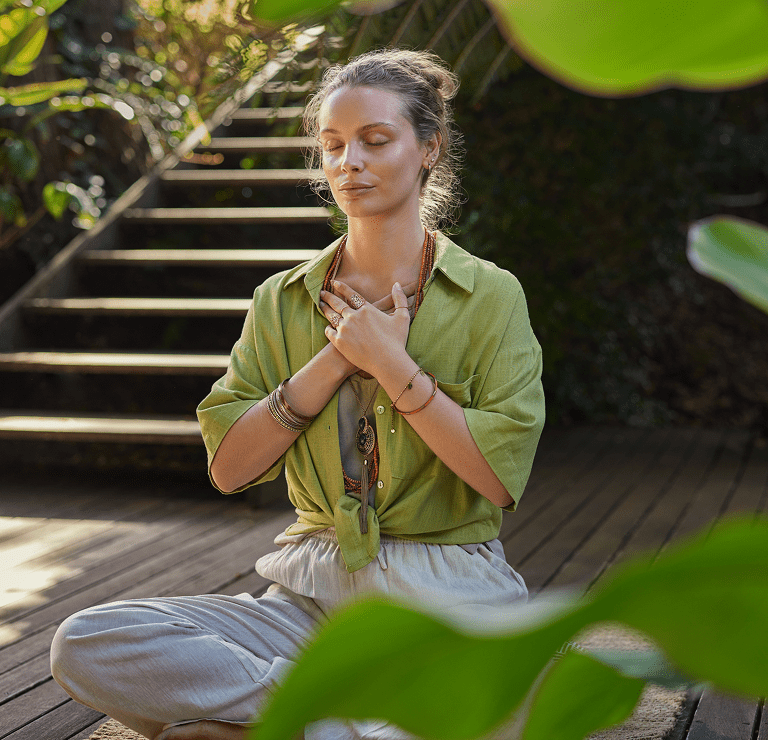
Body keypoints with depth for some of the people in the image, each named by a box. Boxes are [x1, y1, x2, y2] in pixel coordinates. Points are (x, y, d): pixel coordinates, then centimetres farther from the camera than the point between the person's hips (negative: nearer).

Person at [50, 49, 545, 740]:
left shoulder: (489, 295, 1)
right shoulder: (283, 301, 10)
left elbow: (502, 476, -10)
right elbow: (228, 466, 0)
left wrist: (390, 362, -12)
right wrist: (335, 359, -8)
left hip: (447, 602, -2)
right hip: (315, 591, 3)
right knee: (85, 644, -20)